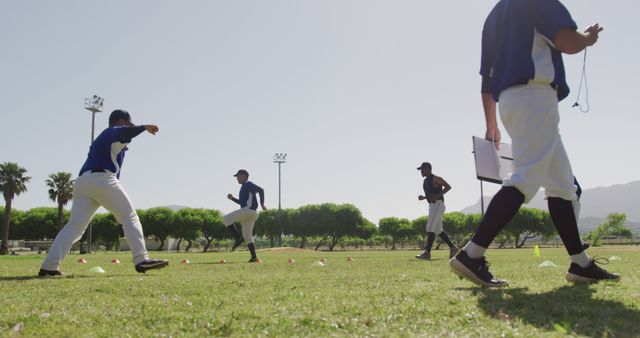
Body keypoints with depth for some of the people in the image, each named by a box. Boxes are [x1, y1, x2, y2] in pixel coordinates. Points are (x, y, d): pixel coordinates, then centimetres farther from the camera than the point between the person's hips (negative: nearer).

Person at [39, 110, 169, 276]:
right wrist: (144, 127, -18)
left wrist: (122, 148, 30)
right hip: (102, 179, -8)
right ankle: (141, 260, -14)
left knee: (74, 225, 2)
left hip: (82, 182, 8)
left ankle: (49, 266, -8)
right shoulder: (113, 132, 7)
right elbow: (123, 133, -17)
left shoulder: (101, 138, 36)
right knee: (130, 217, -5)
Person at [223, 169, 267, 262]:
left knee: (226, 219, -11)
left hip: (249, 210, -10)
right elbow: (242, 202, 32)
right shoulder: (244, 187, 26)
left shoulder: (248, 184, -4)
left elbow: (260, 190, -18)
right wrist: (232, 198, 20)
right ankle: (254, 257, 5)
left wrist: (262, 204, -25)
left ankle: (238, 238, -12)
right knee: (247, 236, 9)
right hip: (249, 213, 10)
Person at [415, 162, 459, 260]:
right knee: (438, 230, 11)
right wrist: (423, 197, 8)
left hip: (438, 204, -10)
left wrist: (437, 196, -22)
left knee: (430, 228, -13)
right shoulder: (425, 181, 17)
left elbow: (448, 187, -12)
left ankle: (427, 253, -13)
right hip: (432, 205, 10)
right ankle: (452, 248, 17)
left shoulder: (435, 179, -10)